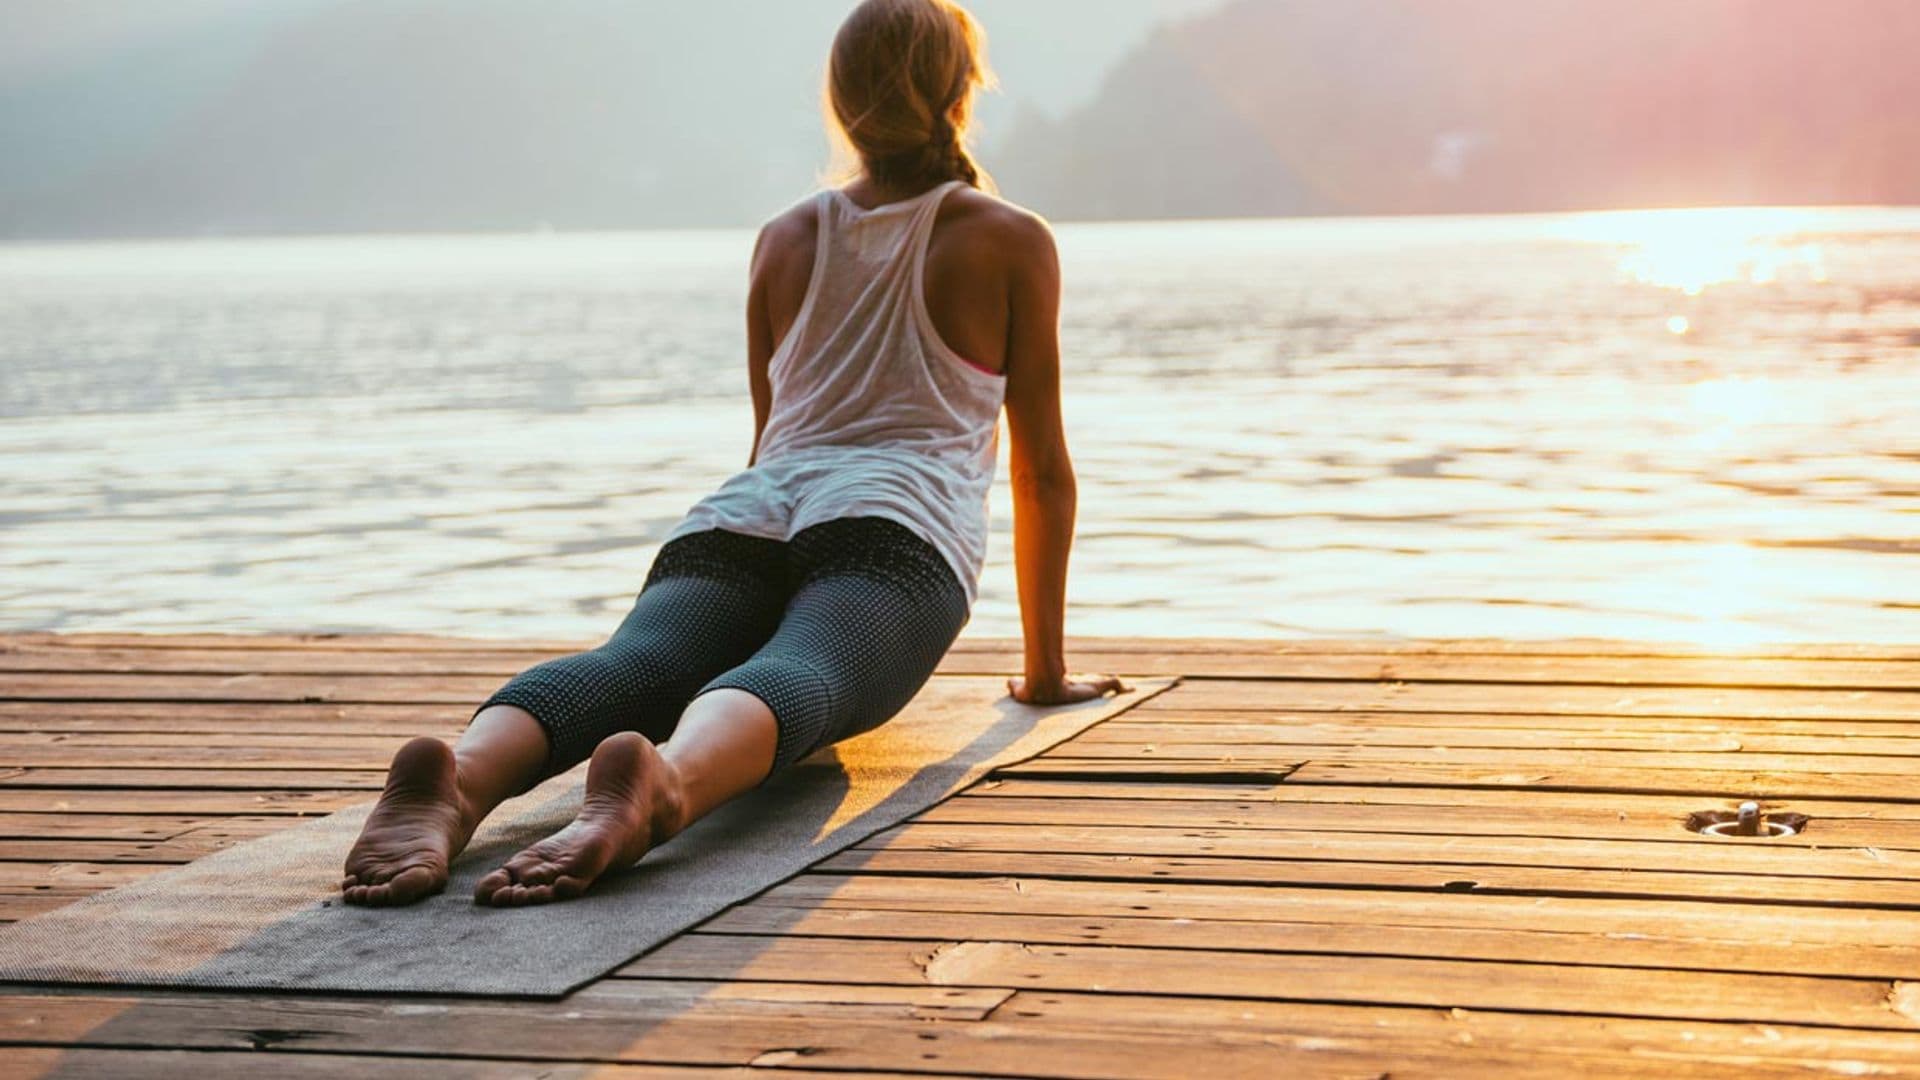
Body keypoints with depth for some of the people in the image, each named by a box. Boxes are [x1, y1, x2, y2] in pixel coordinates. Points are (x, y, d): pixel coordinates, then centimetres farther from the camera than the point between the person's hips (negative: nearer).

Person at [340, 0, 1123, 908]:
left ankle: (455, 783, -58)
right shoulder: (1012, 241, 20)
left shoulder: (784, 241, 31)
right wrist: (1046, 669, 29)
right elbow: (1043, 467, 22)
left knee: (633, 666, -25)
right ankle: (662, 786, -67)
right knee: (797, 681, -31)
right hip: (891, 529, -3)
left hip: (738, 520, 3)